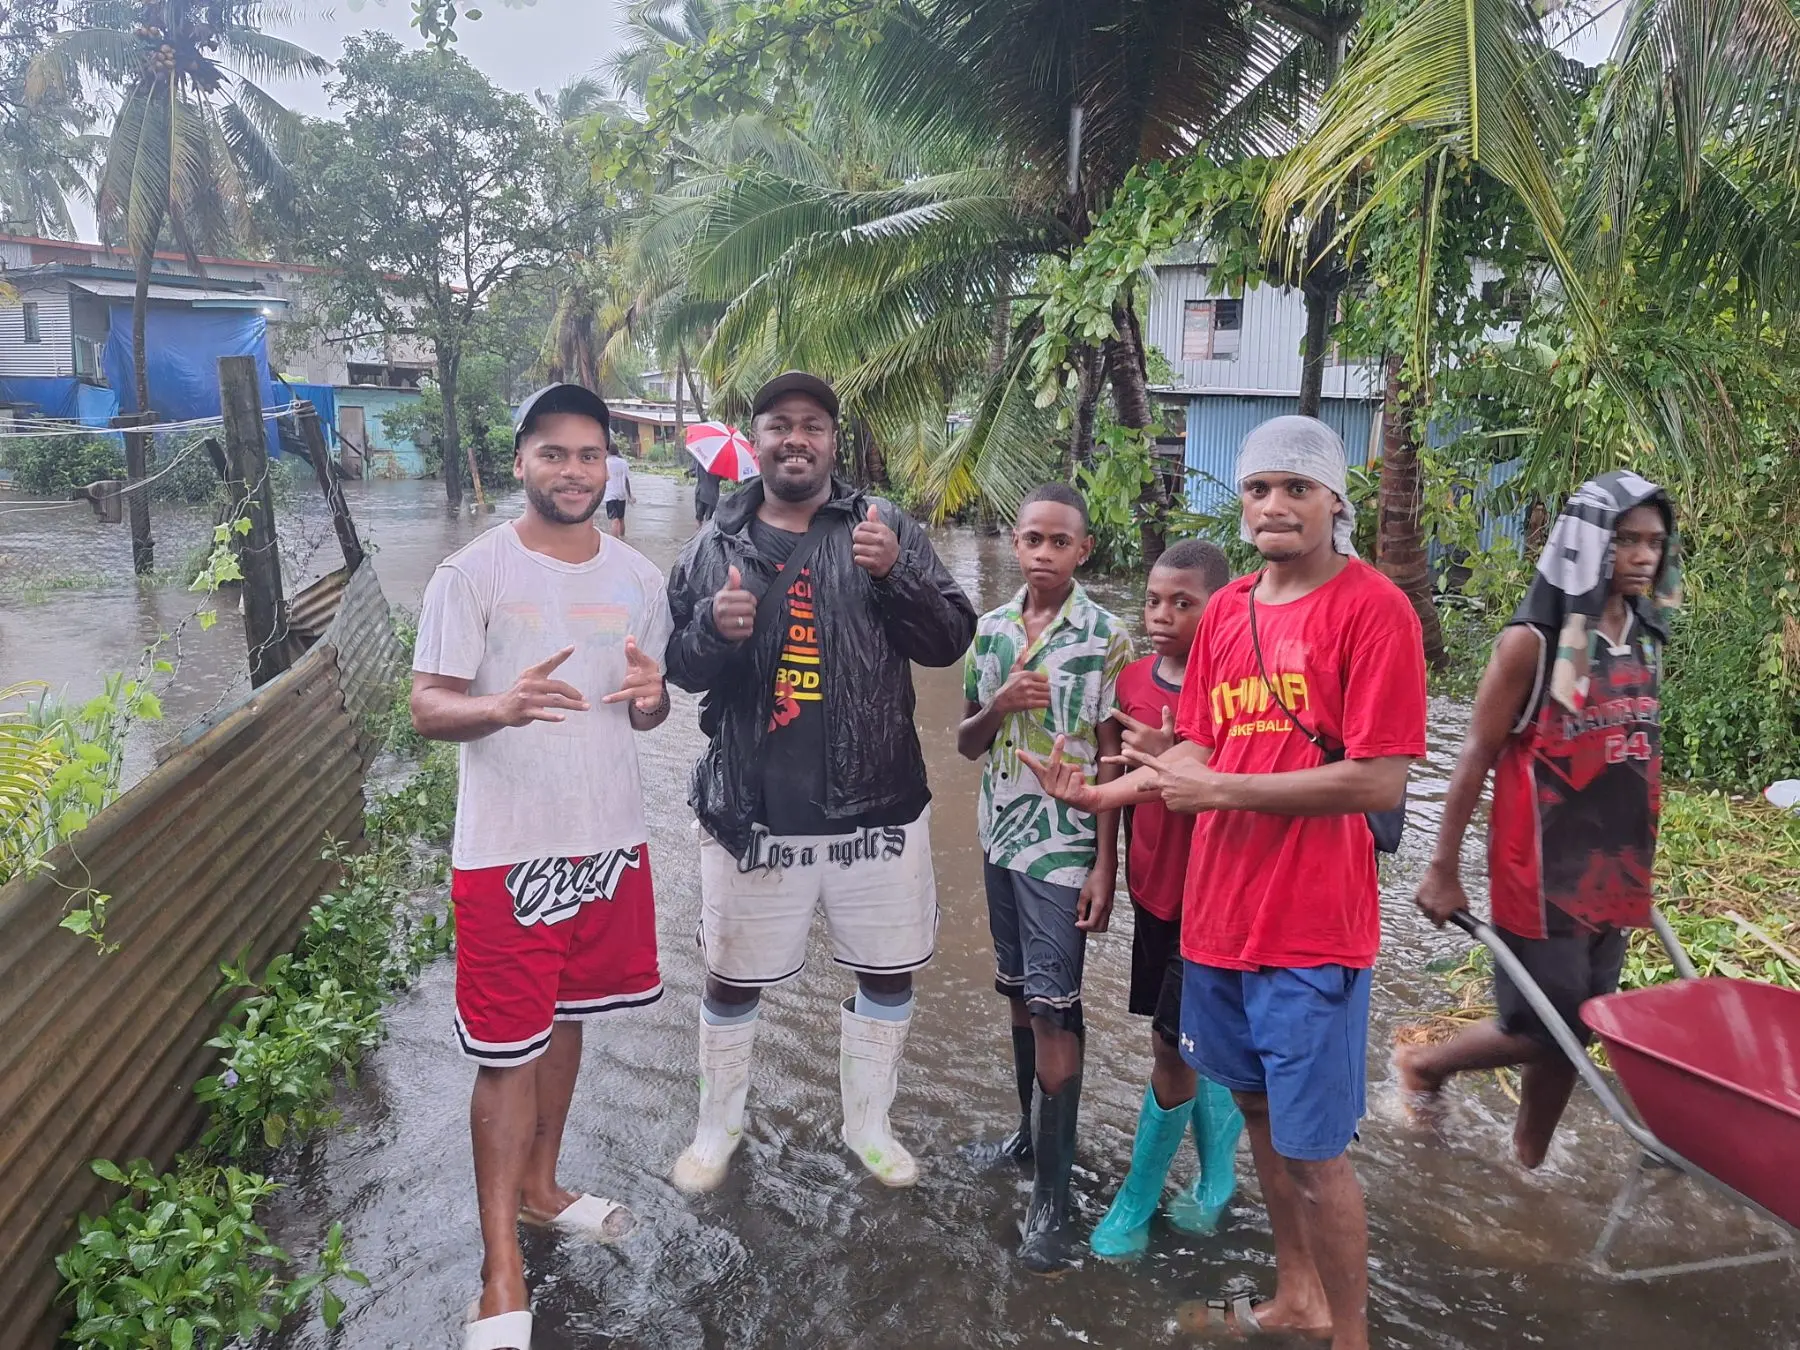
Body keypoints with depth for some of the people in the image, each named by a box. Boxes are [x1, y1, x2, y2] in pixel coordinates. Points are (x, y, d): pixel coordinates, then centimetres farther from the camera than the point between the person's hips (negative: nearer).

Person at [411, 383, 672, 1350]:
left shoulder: (637, 578, 6)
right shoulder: (473, 573, -9)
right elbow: (427, 708, -9)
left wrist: (650, 698, -10)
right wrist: (502, 706, -30)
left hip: (609, 838, 5)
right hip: (507, 849, -5)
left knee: (566, 1019, 19)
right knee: (509, 1050, 2)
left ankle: (539, 1186, 41)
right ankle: (501, 1267, 17)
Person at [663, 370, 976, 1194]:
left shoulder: (885, 529, 1)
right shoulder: (715, 545, 4)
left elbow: (950, 641, -5)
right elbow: (676, 667, 6)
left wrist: (894, 574, -22)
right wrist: (713, 629, -16)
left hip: (876, 805, 0)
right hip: (751, 810, 0)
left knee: (888, 971, 13)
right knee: (733, 976, 13)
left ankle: (868, 1121, 37)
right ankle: (717, 1125, 38)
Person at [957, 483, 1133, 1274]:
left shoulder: (1106, 637, -8)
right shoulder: (992, 629, 5)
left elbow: (1111, 757, -8)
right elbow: (966, 745, 9)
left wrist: (1104, 864, -12)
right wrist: (1001, 703, -12)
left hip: (1063, 847, -5)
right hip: (1000, 838, 5)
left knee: (1053, 1009, -4)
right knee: (1020, 995, 17)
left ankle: (1053, 1194, 6)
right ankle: (1031, 1132, 36)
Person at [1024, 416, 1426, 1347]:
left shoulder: (1372, 608, -12)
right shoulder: (1227, 609, 8)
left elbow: (1380, 782, -18)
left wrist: (1222, 790, -16)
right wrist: (1104, 793, -2)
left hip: (1312, 927, -7)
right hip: (1219, 911, 7)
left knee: (1312, 1149, 3)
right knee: (1258, 1108, 21)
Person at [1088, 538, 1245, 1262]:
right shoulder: (1134, 680, 3)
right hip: (1152, 889, 6)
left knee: (1173, 1048, 2)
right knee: (1202, 1046, 18)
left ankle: (1135, 1205, 20)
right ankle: (1215, 1185, 35)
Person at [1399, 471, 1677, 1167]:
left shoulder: (1647, 639, 6)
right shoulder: (1533, 640, -13)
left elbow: (1643, 754, 13)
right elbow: (1477, 756, -11)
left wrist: (1639, 865, 16)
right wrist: (1443, 866, -11)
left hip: (1613, 867, 6)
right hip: (1542, 866, -6)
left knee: (1577, 1028, 13)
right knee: (1541, 1028, 0)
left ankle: (1528, 1163, 31)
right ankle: (1424, 1063, 26)